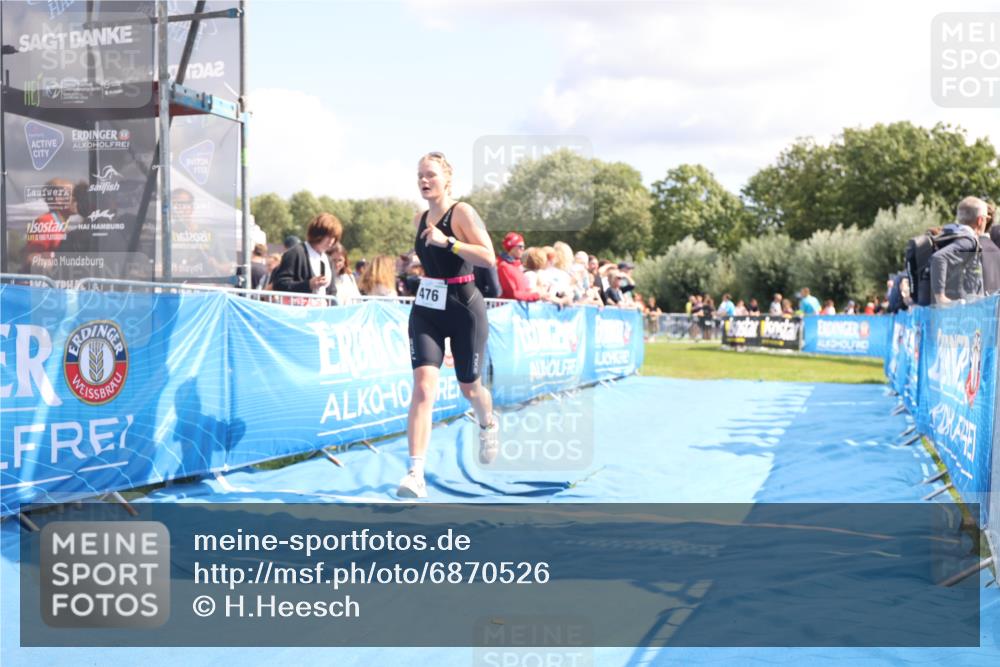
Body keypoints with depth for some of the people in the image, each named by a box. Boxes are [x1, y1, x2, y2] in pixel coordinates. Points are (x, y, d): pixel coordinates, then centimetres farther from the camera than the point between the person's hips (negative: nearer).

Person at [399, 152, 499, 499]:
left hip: (464, 309, -4)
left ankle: (488, 424, 49)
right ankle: (416, 474, -20)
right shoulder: (420, 220, 9)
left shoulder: (462, 212, -10)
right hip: (426, 310, 4)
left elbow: (489, 258, -22)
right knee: (423, 386, -13)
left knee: (469, 387, 11)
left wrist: (448, 242, -28)